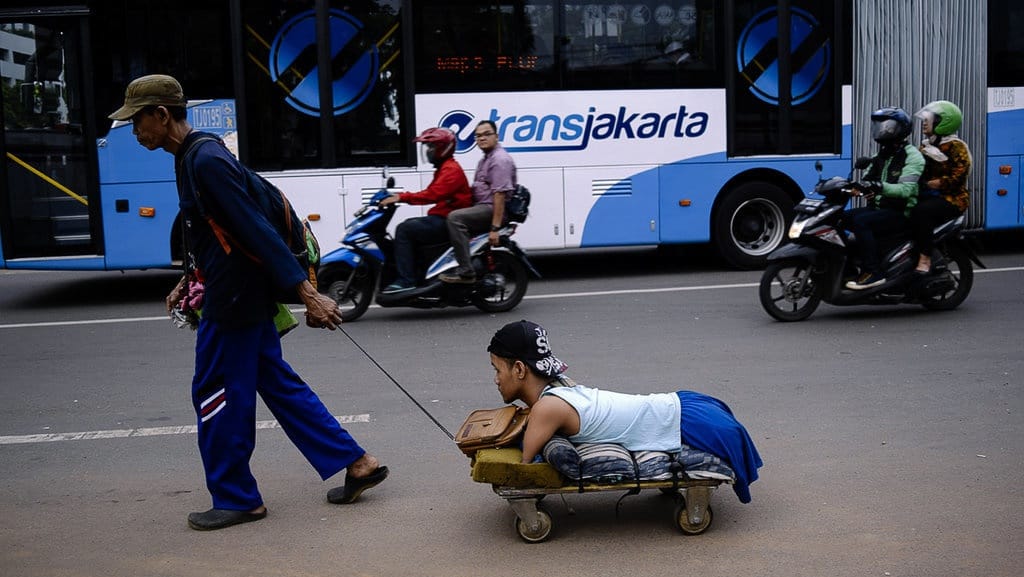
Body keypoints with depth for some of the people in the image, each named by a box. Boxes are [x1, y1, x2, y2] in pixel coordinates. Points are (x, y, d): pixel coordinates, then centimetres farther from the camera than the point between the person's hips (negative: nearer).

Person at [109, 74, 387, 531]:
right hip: (241, 293, 10)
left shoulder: (206, 162, -20)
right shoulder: (193, 157, 12)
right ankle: (357, 463, 18)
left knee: (217, 396, 2)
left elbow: (257, 230, -25)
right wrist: (192, 280, 22)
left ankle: (235, 500, 17)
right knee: (278, 385, 14)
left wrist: (307, 293, -26)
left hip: (234, 299, -10)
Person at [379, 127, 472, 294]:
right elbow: (431, 193, 20)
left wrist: (402, 197, -28)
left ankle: (406, 280, -23)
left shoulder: (451, 169, -12)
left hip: (448, 222, -11)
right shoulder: (444, 168, 23)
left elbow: (432, 194, -26)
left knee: (404, 229, -18)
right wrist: (400, 196, 8)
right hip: (441, 219, 11)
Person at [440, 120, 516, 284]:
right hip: (482, 208, 11)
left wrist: (495, 227, -28)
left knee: (455, 218, -28)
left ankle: (466, 272, -31)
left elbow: (500, 194, -22)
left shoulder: (500, 159, -13)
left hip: (493, 210, -11)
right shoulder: (485, 159, 22)